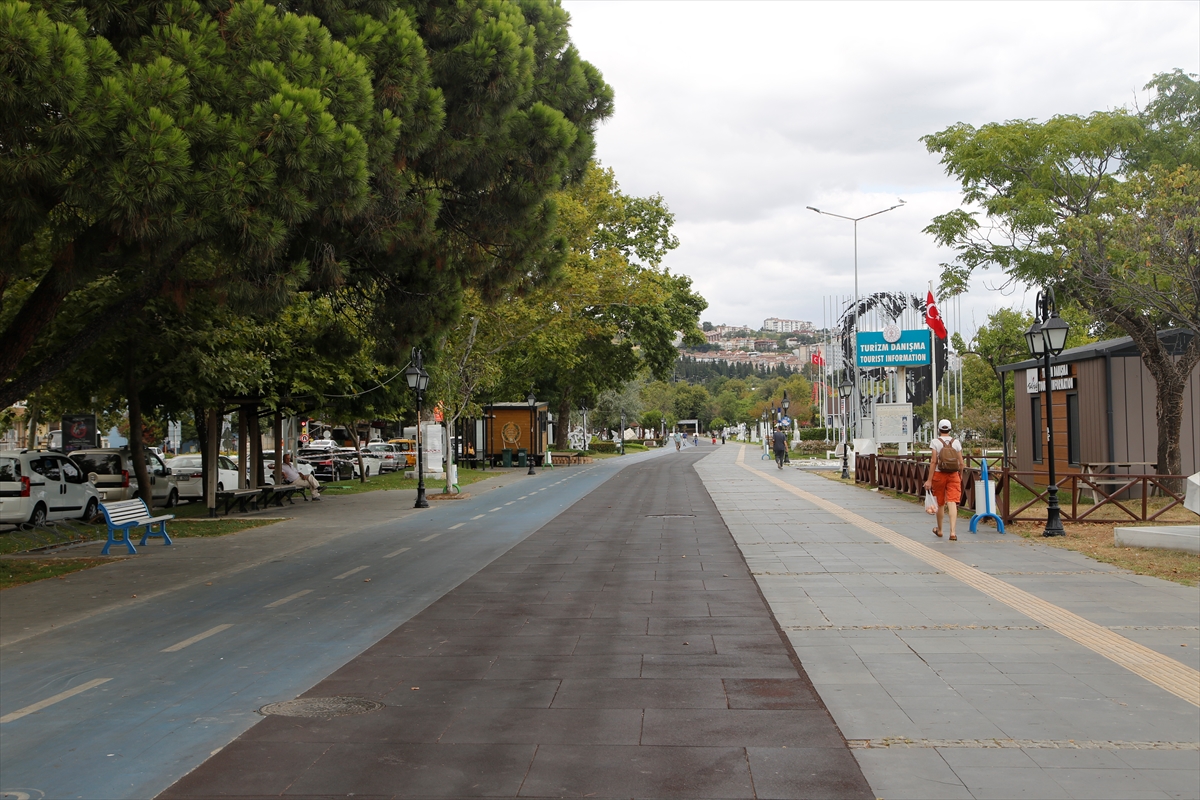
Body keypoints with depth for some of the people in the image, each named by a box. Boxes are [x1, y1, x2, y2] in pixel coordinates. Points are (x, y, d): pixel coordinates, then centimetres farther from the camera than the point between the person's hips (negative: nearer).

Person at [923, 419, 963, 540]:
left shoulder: (935, 442, -5)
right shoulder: (956, 442, 2)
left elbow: (933, 462, -11)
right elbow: (961, 463, 3)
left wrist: (929, 480, -10)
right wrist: (960, 475, 20)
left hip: (939, 475, -1)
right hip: (953, 475, 1)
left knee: (940, 503, 14)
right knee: (952, 503, -6)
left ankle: (939, 530, 31)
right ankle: (952, 532, -17)